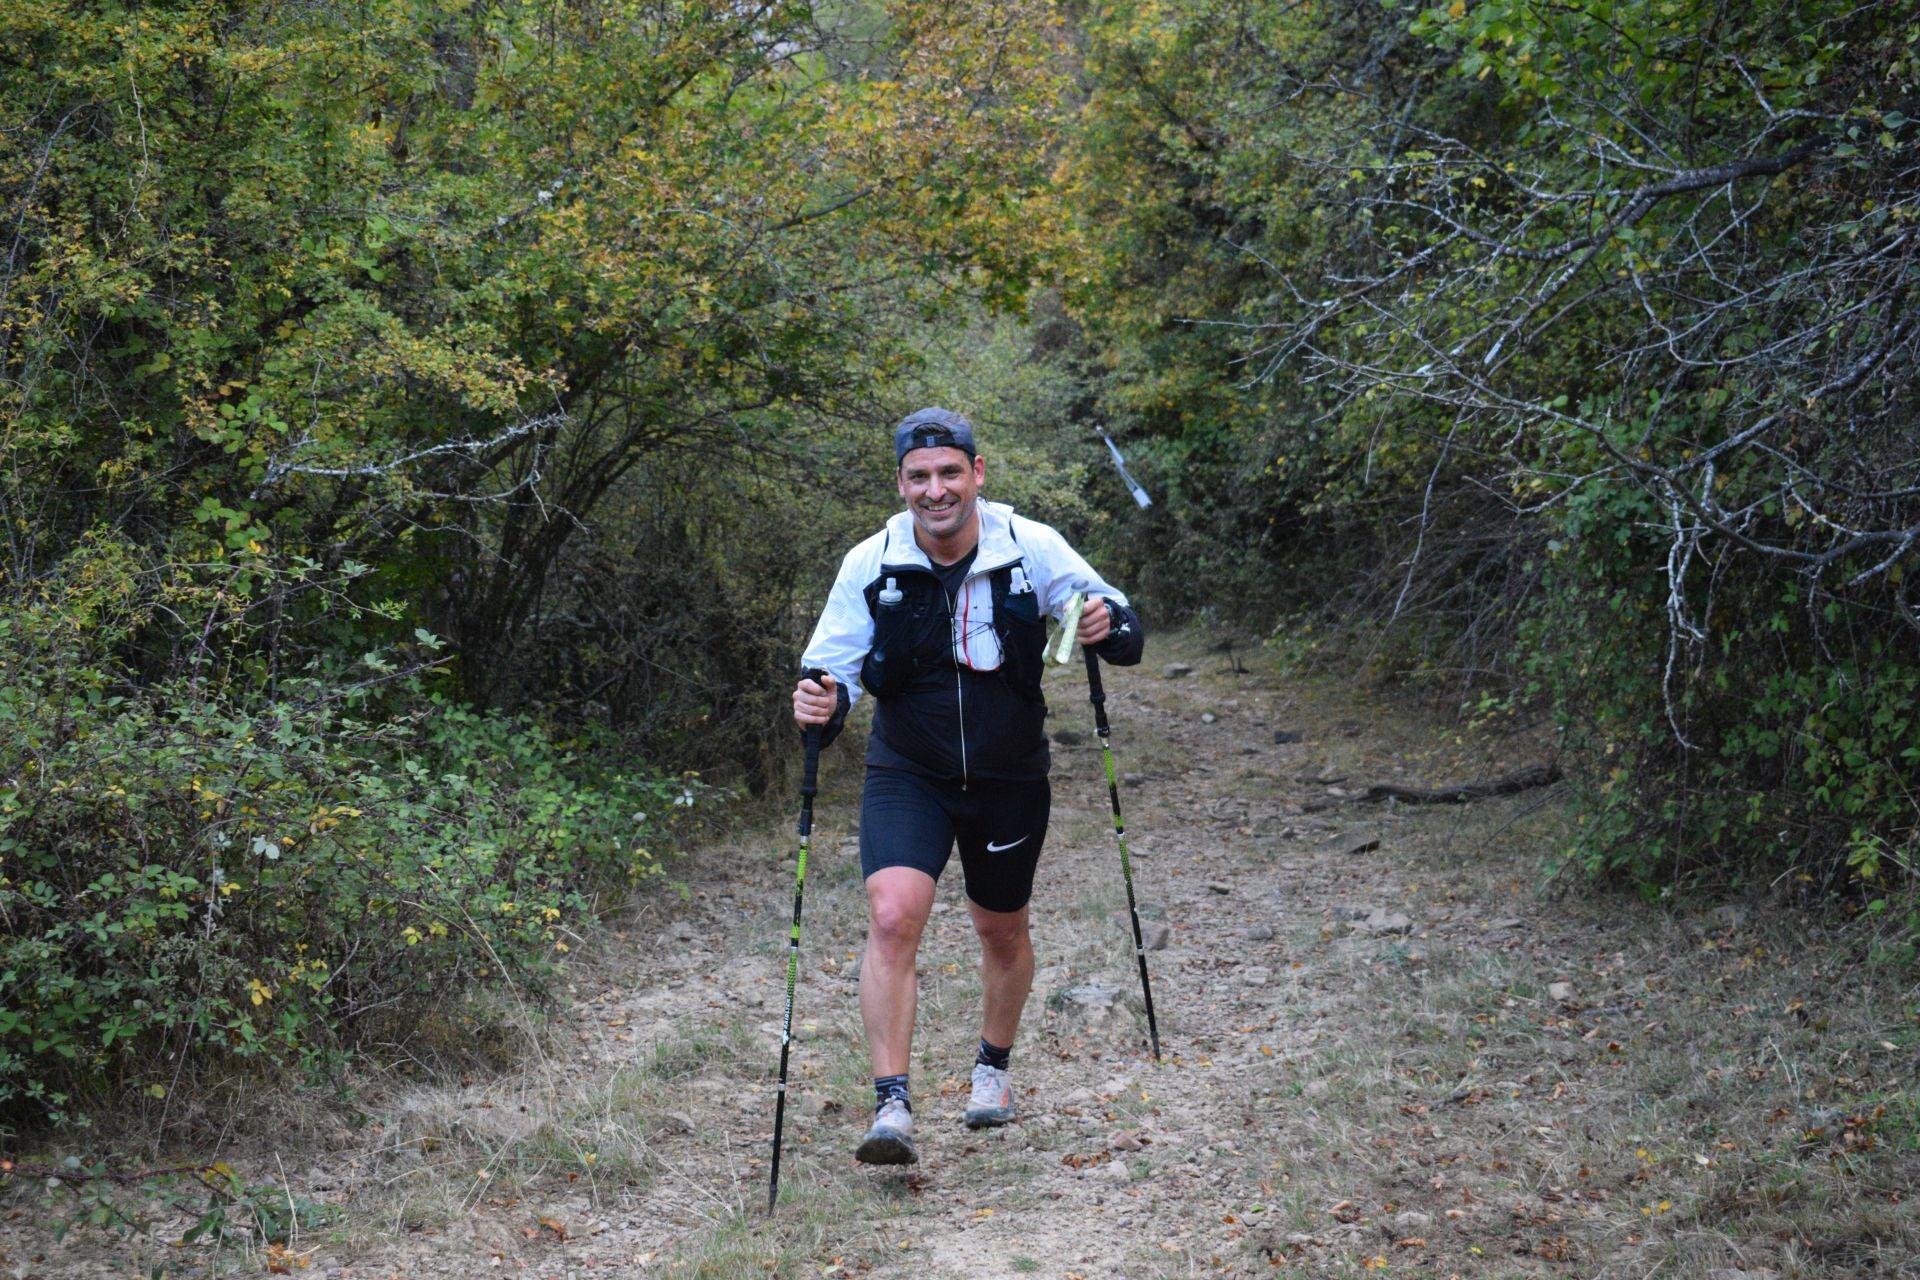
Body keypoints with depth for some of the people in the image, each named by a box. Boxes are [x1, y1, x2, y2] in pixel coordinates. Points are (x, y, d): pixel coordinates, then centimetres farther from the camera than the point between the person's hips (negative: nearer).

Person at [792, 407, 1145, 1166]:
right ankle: (891, 1105, -18)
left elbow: (1125, 633, -8)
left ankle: (993, 1067, 44)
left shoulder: (1031, 550, -14)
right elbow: (831, 668, -8)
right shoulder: (869, 566, -14)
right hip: (907, 775, -1)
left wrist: (1109, 627, -32)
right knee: (892, 916, -22)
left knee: (1002, 931, 17)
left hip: (1009, 777, 1)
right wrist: (823, 702, -32)